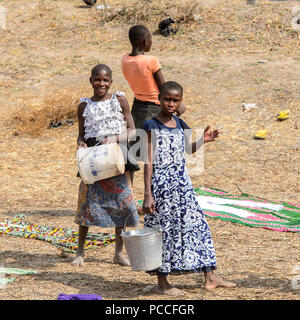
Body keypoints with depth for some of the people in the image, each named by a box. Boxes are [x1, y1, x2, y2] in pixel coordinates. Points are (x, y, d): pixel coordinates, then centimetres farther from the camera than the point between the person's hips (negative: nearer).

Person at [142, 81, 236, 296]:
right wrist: (148, 195, -17)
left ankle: (210, 277, 14)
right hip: (162, 186, -7)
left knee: (197, 225, 7)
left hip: (183, 184, 7)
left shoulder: (179, 124, 8)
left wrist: (202, 140, 7)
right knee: (165, 230, 0)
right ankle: (162, 282, 13)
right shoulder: (152, 126, -11)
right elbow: (149, 162, -13)